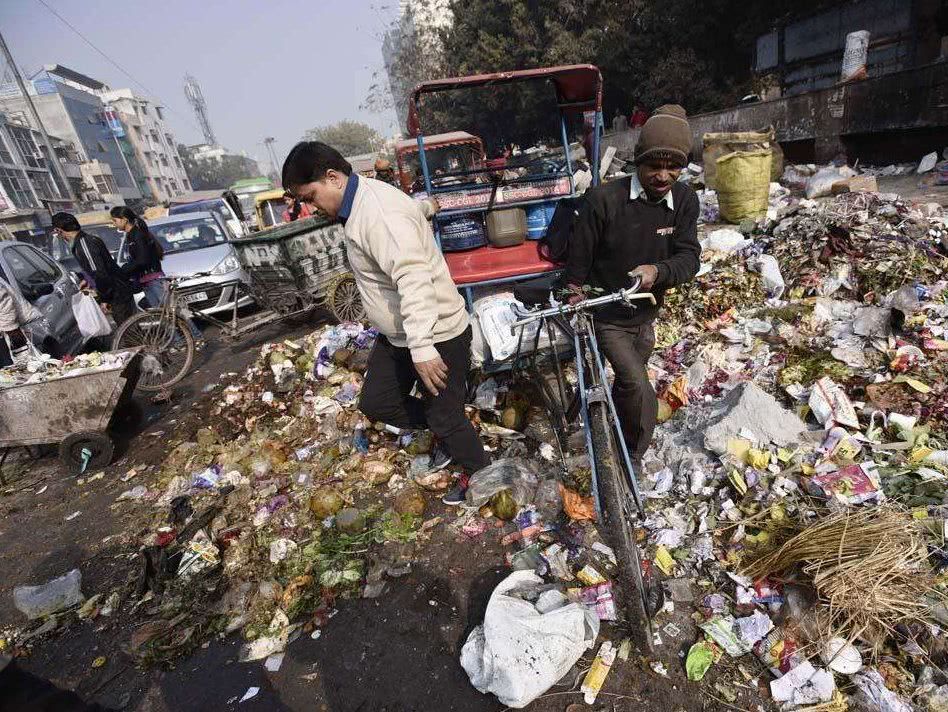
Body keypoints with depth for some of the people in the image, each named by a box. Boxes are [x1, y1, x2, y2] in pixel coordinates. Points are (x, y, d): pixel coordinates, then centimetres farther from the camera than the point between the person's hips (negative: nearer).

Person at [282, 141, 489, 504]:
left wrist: (422, 348, -37)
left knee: (444, 416, 5)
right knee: (375, 402, 18)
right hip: (397, 334, 10)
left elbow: (414, 280, -35)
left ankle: (479, 474, 33)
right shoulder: (358, 206, 9)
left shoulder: (379, 212, -25)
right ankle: (447, 434, 36)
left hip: (437, 335, -10)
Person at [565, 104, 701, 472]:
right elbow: (579, 259, -13)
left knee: (627, 385, 23)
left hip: (645, 316, 5)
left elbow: (689, 256, -13)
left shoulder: (685, 200, -9)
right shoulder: (604, 199, -23)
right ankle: (633, 457, 14)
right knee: (641, 393, -14)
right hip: (607, 317, -5)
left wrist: (657, 271, -34)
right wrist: (575, 300, -5)